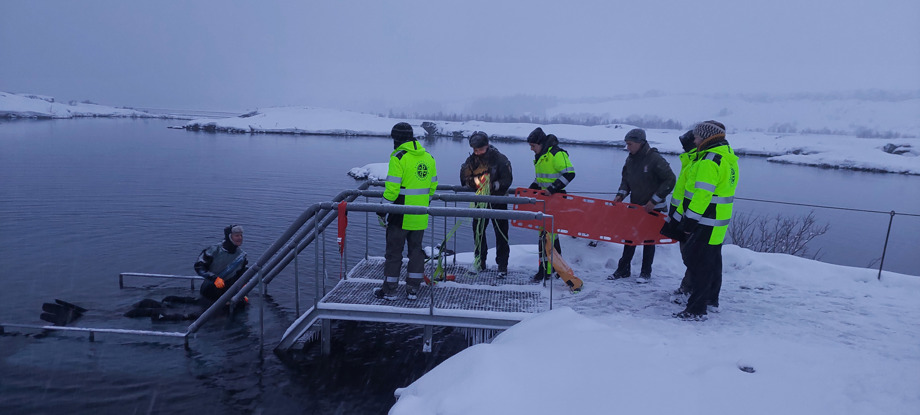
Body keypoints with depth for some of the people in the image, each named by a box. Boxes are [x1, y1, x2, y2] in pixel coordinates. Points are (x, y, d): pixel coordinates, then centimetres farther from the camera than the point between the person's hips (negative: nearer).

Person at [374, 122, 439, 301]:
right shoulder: (428, 157, 8)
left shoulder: (398, 157, -13)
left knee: (394, 251, 5)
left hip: (400, 215, -6)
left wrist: (383, 210, -9)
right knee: (416, 249, 15)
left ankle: (389, 289, 14)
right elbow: (432, 185, 13)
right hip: (420, 217, 6)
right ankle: (413, 289, 20)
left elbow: (392, 187, -17)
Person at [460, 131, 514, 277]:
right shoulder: (471, 160, 3)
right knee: (478, 231, 8)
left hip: (498, 201, -4)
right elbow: (464, 179, 3)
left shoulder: (500, 159, -9)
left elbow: (507, 180, -11)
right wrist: (474, 182, -18)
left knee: (501, 233, -3)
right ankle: (480, 262, 23)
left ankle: (502, 265, 5)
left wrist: (494, 185, -28)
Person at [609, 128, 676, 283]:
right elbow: (626, 180, 12)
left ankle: (646, 272, 17)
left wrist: (655, 200, -18)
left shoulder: (655, 159, -17)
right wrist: (621, 194, -7)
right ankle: (623, 270, 15)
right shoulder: (630, 160, 3)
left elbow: (670, 180, -16)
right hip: (635, 206, 6)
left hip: (653, 208, -5)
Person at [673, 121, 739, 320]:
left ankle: (696, 309, -4)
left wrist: (690, 220, -22)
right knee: (712, 259, 21)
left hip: (706, 223, -11)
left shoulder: (709, 160, -20)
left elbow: (703, 194, -26)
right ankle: (711, 298, 37)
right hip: (718, 221, 11)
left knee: (697, 262, -7)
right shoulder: (728, 156, 14)